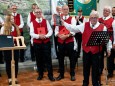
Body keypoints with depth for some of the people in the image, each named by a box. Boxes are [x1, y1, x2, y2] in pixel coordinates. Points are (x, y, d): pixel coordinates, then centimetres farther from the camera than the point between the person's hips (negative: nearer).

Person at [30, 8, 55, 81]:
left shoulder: (46, 21, 7)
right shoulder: (32, 23, 3)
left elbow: (50, 30, 1)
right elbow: (31, 33, -5)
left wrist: (46, 36, -18)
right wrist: (38, 36, -22)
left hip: (46, 42, 0)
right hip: (37, 43, 0)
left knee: (48, 59, 2)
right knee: (39, 59, 9)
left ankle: (50, 75, 12)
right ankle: (40, 74, 24)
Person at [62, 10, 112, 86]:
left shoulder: (103, 27, -4)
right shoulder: (84, 25, 1)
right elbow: (73, 28, 1)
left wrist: (109, 49, 3)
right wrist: (64, 23, -6)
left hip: (96, 51, -2)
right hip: (86, 50, 2)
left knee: (95, 68, 9)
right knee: (86, 67, 15)